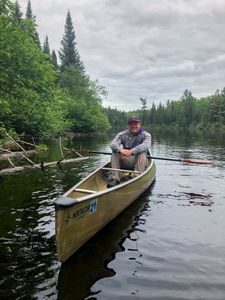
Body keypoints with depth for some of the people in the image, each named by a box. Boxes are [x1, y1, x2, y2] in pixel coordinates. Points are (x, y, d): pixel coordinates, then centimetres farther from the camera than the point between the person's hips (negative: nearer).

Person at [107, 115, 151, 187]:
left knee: (142, 154, -31)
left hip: (139, 162, -2)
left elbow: (145, 145, -27)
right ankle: (114, 179, -25)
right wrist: (120, 149, -39)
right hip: (124, 162, 2)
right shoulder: (122, 134, 2)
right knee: (114, 153, -21)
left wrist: (131, 151, -41)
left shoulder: (146, 135, -4)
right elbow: (112, 144, -15)